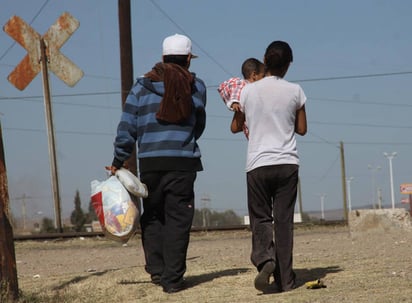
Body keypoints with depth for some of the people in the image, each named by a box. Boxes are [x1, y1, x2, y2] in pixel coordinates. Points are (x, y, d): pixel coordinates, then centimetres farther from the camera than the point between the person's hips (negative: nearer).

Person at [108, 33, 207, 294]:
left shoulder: (142, 87, 5)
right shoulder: (197, 87, 5)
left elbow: (127, 128, 2)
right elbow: (199, 126, 12)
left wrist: (118, 161, 9)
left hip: (150, 162, 1)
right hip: (183, 163, -1)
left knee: (152, 216, 16)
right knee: (178, 219, 2)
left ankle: (156, 269, 12)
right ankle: (172, 278, 0)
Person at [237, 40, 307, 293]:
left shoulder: (248, 91, 0)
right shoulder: (295, 91, 0)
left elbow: (236, 127, 12)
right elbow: (302, 129, 10)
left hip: (258, 164, 0)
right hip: (287, 163, 1)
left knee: (261, 218, 8)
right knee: (284, 220, 4)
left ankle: (265, 259, -19)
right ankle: (285, 279, 4)